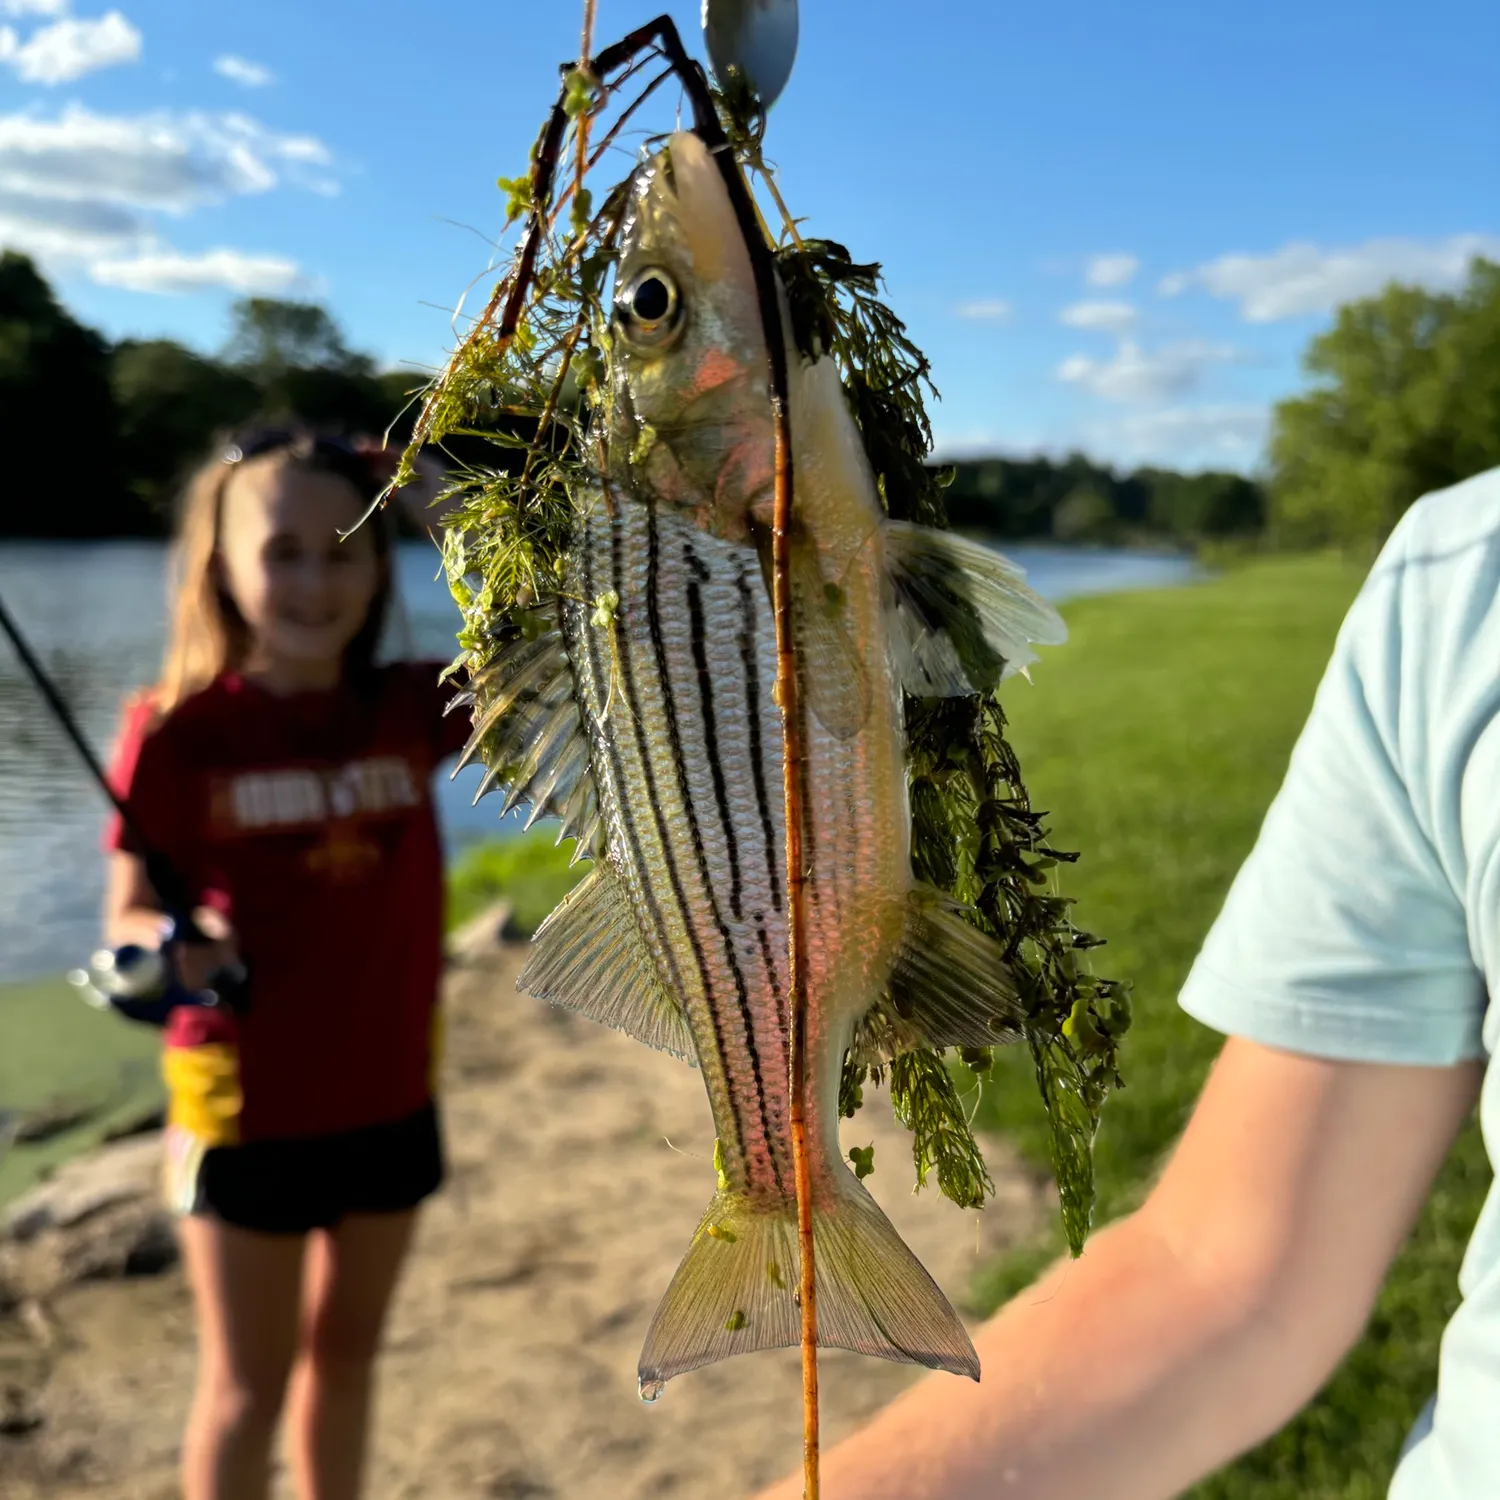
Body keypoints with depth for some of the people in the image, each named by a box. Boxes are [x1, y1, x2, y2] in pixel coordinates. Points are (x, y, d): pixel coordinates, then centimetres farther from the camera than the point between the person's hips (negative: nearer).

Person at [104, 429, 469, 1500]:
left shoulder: (410, 709, -6)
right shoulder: (180, 732, -15)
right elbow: (130, 913, -9)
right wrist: (171, 947, -31)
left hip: (391, 1096, 4)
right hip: (248, 1107, -3)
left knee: (346, 1352, 23)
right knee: (247, 1386, 12)